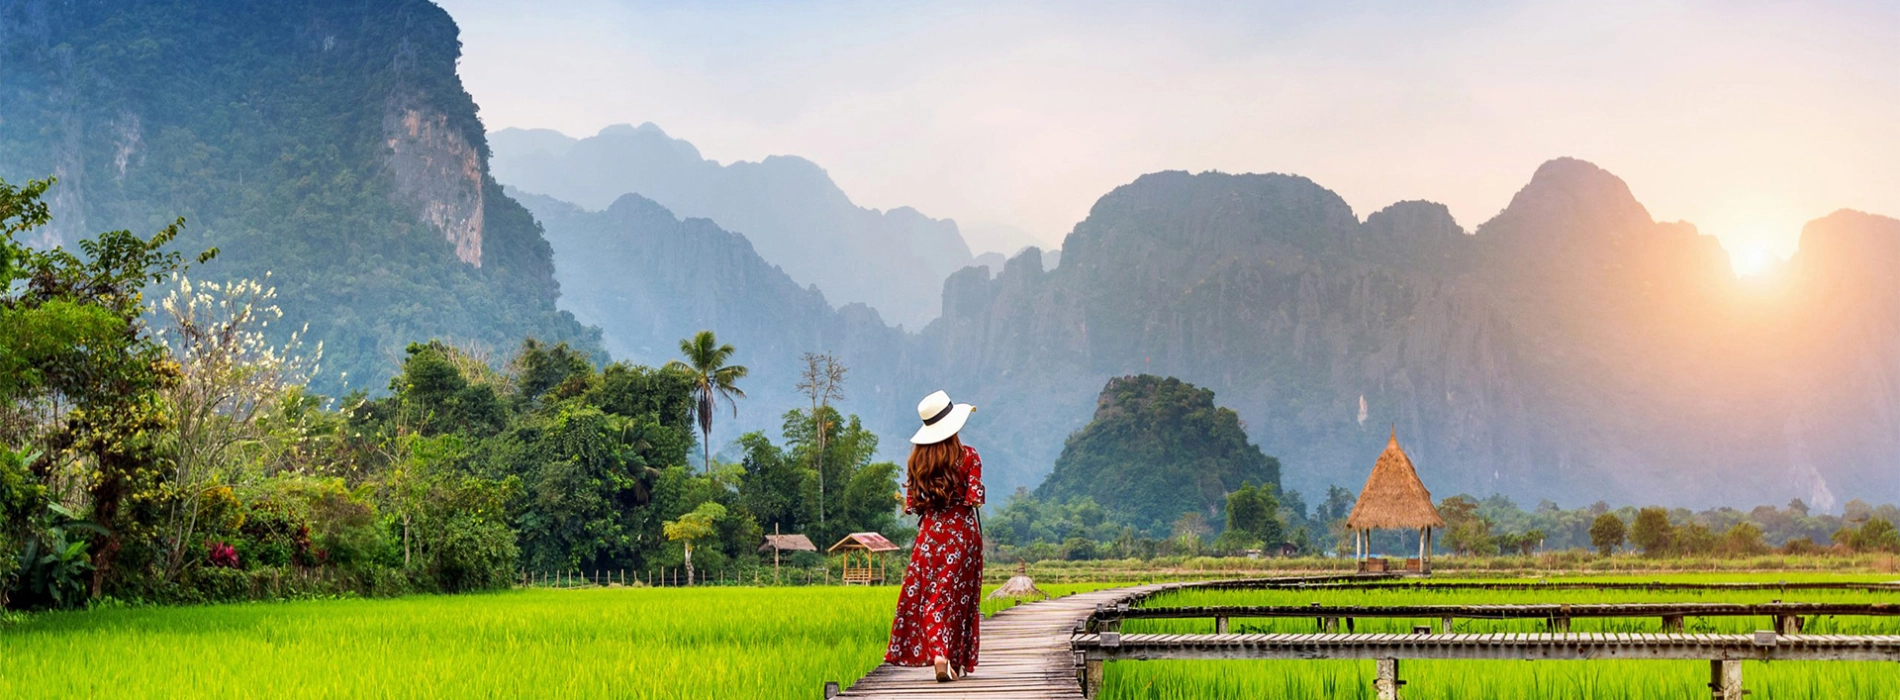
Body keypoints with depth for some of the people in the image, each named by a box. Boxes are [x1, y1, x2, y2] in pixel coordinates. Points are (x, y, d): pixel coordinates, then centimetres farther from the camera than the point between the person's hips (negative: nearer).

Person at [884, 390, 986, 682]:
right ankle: (957, 661, 12)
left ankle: (938, 655, -15)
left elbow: (912, 504, 3)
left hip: (930, 533, 2)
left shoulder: (918, 459, 2)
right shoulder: (968, 456, -6)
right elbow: (975, 499, -10)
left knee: (931, 596, 3)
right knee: (959, 595, 8)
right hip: (963, 532, -2)